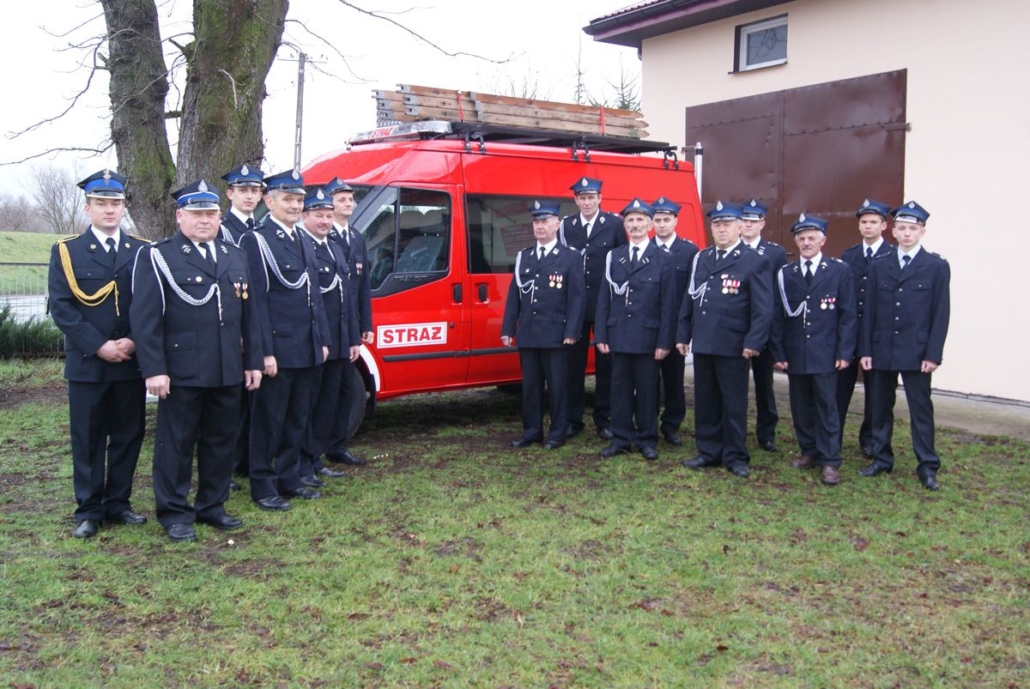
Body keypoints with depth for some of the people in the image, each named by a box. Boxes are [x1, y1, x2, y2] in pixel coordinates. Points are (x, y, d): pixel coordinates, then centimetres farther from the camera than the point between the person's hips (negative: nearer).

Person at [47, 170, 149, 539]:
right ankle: (89, 511, 15)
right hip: (87, 363, -2)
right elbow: (62, 308, -5)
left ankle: (118, 503, 20)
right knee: (88, 439, 5)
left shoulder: (143, 251, 8)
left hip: (132, 362, 2)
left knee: (128, 436, 8)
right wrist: (99, 346, -14)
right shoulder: (66, 251, 3)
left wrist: (133, 341, -11)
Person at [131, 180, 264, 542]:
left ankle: (212, 506, 26)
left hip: (229, 372, 6)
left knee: (221, 441, 13)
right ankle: (175, 513, 16)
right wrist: (153, 370, -15)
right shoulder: (157, 257, -4)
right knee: (177, 443, 4)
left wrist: (253, 361, 11)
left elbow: (248, 314, 15)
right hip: (182, 372, -5)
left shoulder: (234, 255, 14)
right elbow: (145, 318, -10)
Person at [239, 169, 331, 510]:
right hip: (277, 350, -8)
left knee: (297, 420, 14)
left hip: (308, 351, 8)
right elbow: (257, 300, -14)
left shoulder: (302, 241, 16)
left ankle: (289, 480, 26)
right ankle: (263, 487, 13)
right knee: (269, 422, 3)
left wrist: (322, 339, 14)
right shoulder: (257, 240, -8)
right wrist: (265, 351, -18)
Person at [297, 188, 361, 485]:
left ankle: (315, 459, 25)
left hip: (337, 344, 9)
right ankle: (303, 466, 10)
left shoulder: (336, 250, 18)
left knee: (329, 404, 14)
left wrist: (354, 338, 16)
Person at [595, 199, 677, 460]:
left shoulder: (662, 260, 0)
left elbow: (668, 304, -3)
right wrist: (601, 335, 1)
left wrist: (664, 341, -8)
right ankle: (621, 438, 17)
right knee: (620, 388, 7)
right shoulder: (613, 257, 8)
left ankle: (647, 439, 16)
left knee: (647, 389, 5)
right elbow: (604, 299, 7)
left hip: (647, 337, -2)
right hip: (618, 336, 3)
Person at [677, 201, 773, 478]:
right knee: (705, 401, 11)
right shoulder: (701, 259, 13)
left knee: (734, 403, 4)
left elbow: (763, 309, -8)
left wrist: (753, 342, -15)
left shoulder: (755, 262, -4)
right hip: (703, 342, 5)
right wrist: (683, 335, 11)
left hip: (733, 346, -5)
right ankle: (709, 451, 22)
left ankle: (735, 456, 15)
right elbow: (689, 299, 15)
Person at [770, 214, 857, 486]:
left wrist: (845, 351, -7)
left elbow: (848, 314, 0)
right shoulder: (785, 274, 7)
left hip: (825, 353, -3)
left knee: (826, 405, -1)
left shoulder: (840, 270, 2)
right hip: (795, 353, 3)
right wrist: (778, 353, 1)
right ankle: (809, 451, 23)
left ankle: (830, 461, 5)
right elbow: (778, 316, 7)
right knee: (801, 405, 9)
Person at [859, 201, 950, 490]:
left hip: (916, 352, -3)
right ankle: (882, 459, 22)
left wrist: (933, 354, -9)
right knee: (881, 407, 10)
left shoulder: (937, 266, 0)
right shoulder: (879, 266, 8)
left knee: (921, 409, 2)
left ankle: (927, 467, 10)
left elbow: (941, 314, -3)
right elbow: (870, 311, 7)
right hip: (882, 350, 3)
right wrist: (865, 350, 2)